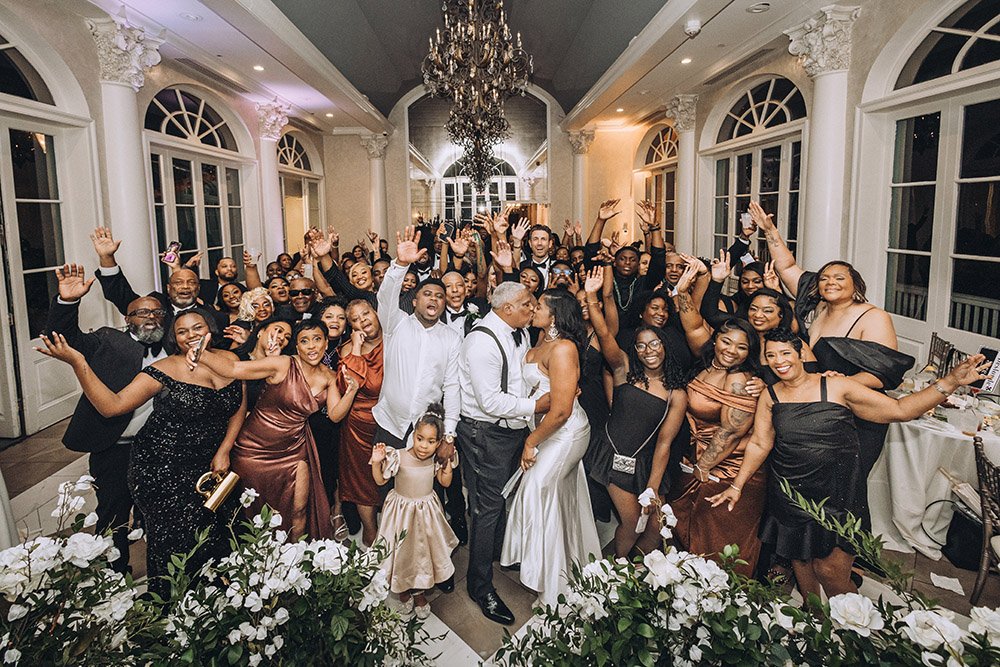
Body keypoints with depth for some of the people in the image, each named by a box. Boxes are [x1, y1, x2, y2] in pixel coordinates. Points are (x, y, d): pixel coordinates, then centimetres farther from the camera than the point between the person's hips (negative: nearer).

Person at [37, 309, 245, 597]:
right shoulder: (164, 371, -14)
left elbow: (239, 410, 7)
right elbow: (111, 406, -19)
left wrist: (223, 451, -2)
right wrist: (78, 363, -30)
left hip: (209, 465, 4)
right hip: (163, 469, -4)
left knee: (217, 533, 12)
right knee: (173, 538, 3)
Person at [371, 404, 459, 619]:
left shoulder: (435, 459, -12)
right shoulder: (398, 457, -23)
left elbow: (445, 482, 1)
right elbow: (380, 480, -11)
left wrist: (448, 462, -12)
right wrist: (377, 462, -27)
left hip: (427, 512, 3)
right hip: (402, 512, -3)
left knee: (425, 550, 16)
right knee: (402, 552, 12)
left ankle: (418, 591, 39)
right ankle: (402, 589, 39)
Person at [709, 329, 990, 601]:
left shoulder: (837, 387, -5)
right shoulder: (770, 397, 4)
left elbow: (899, 410, -5)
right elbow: (759, 444, 7)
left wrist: (951, 382, -14)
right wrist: (737, 486, 4)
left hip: (836, 495, -3)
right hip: (790, 496, 3)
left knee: (829, 572, -7)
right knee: (801, 563, 13)